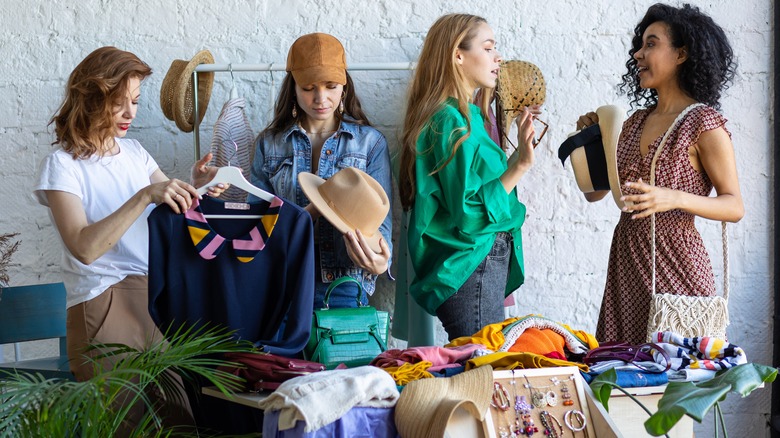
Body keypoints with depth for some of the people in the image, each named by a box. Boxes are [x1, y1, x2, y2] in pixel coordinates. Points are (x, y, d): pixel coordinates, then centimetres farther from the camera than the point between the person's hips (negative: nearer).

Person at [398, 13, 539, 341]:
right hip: (471, 268, -10)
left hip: (483, 263, 10)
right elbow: (469, 215, -19)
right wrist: (519, 167, -20)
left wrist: (517, 158, 22)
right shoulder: (451, 122, -15)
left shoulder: (466, 117, 14)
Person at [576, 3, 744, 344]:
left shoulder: (703, 123, -7)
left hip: (675, 263, -6)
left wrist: (674, 198, -25)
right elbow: (595, 191, 16)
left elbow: (735, 207, -10)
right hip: (627, 261, 6)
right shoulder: (636, 122, 12)